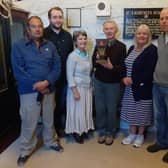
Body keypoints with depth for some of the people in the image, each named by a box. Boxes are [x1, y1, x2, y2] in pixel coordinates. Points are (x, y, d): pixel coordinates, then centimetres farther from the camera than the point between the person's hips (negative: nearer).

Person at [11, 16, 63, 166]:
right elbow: (18, 71, -10)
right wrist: (36, 85, -16)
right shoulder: (18, 46, -4)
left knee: (49, 119, 17)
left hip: (48, 89, 3)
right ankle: (26, 150, 27)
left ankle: (51, 141, 40)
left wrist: (47, 82, -16)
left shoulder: (50, 46, 5)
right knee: (29, 122, 6)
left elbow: (57, 67, 0)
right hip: (29, 91, -3)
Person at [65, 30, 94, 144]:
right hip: (77, 87, -6)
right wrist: (75, 91, -19)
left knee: (86, 110, 15)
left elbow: (89, 72, 10)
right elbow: (70, 75, -17)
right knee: (77, 111, 6)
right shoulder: (72, 56, -16)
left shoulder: (87, 55, 4)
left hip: (87, 87, 6)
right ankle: (77, 132, 24)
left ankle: (84, 130, 32)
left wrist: (91, 86, 8)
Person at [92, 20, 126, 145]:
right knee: (100, 109, 9)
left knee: (111, 109, 6)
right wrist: (97, 60, -22)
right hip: (99, 81, 2)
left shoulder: (121, 46, -5)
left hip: (113, 83, -2)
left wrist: (111, 67, -24)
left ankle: (110, 133, 26)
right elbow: (93, 64, -1)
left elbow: (123, 66, -8)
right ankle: (101, 132, 27)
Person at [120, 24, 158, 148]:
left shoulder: (152, 50, -9)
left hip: (143, 87, -6)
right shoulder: (132, 48, 11)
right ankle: (132, 133, 29)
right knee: (131, 110, 13)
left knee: (142, 111, 6)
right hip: (130, 87, 6)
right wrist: (124, 78, -8)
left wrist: (134, 80, -16)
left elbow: (149, 71, -17)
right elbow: (124, 65, 11)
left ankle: (140, 135, 25)